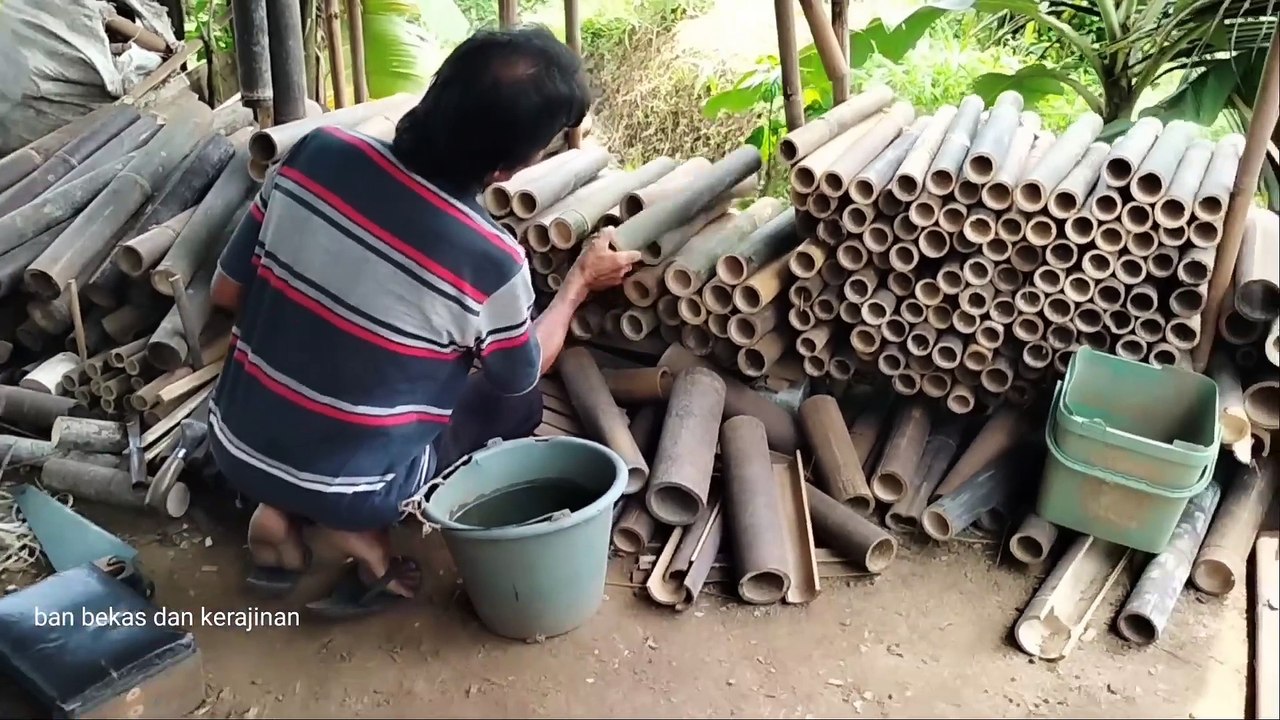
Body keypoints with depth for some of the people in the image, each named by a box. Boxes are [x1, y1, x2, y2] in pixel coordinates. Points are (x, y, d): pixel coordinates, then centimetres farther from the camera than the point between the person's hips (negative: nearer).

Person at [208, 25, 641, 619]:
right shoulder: (492, 262, -23)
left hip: (234, 448, 4)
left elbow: (227, 292, 0)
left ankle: (280, 512, 15)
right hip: (344, 487, -4)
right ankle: (357, 526, 5)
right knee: (520, 404, 16)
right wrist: (581, 281, 13)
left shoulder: (316, 152, -13)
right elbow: (522, 375, -1)